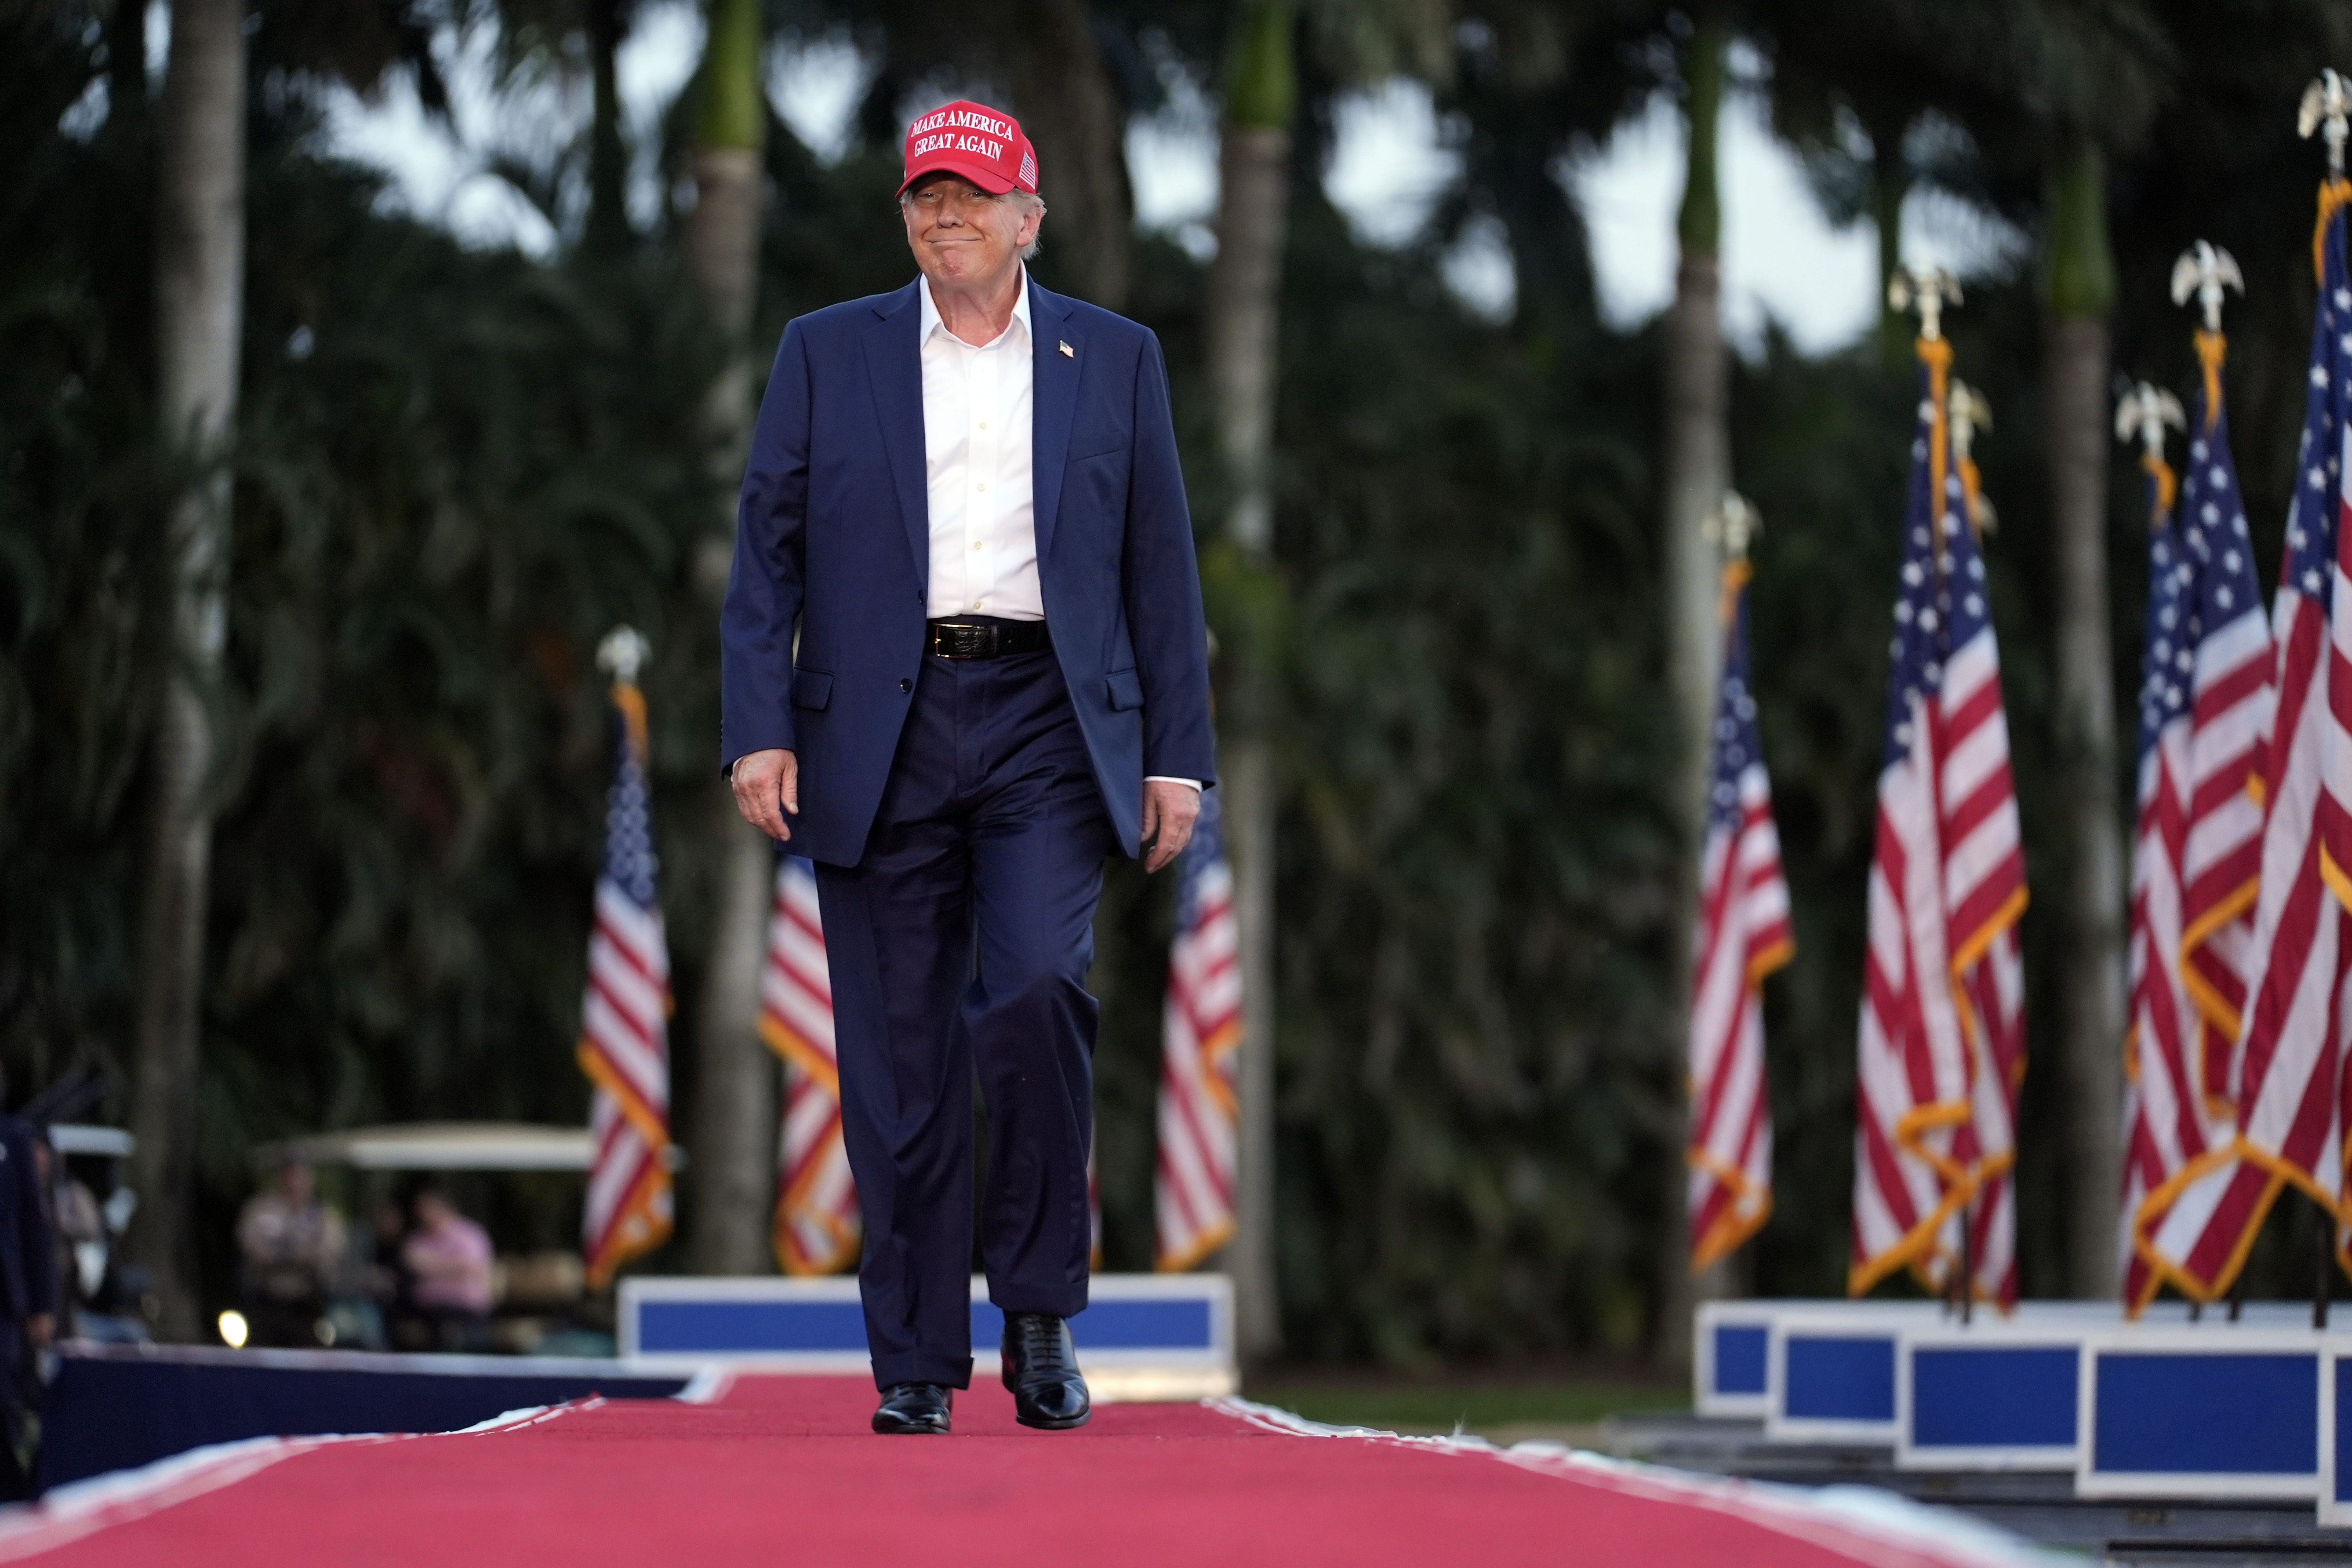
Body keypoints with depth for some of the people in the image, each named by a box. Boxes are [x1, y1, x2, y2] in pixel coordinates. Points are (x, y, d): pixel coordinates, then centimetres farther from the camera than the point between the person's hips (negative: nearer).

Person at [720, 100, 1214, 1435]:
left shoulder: (1115, 361, 11)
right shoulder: (828, 354, 11)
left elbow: (1161, 570, 10)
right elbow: (768, 555, 7)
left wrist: (1177, 759, 3)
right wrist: (759, 729, -4)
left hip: (1049, 724, -1)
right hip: (881, 735, 1)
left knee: (1038, 987, -20)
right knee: (900, 1057, 0)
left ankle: (1041, 1310, -3)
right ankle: (916, 1362, 7)